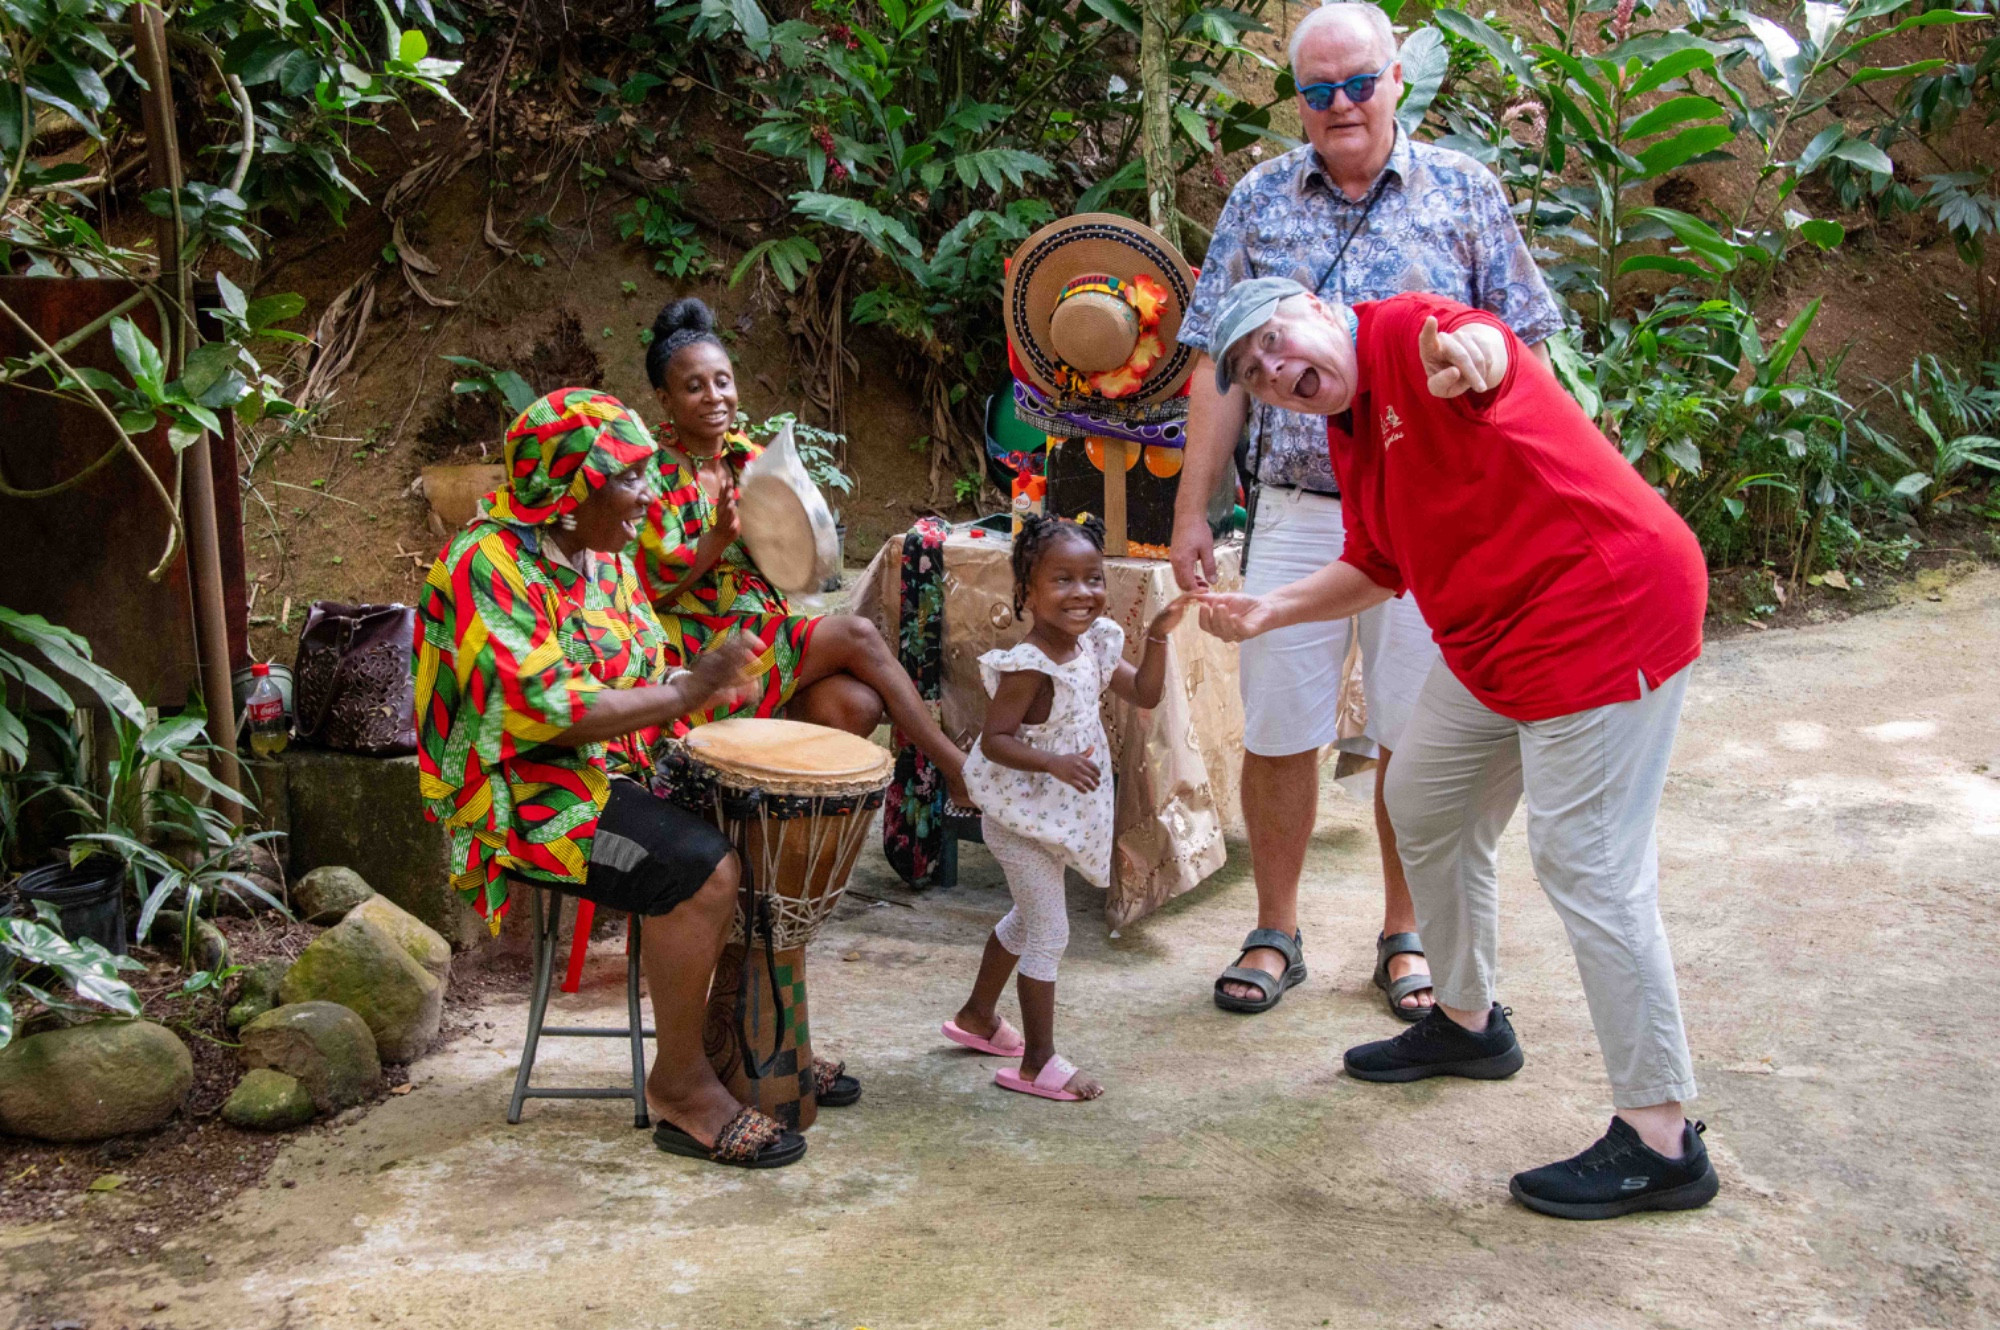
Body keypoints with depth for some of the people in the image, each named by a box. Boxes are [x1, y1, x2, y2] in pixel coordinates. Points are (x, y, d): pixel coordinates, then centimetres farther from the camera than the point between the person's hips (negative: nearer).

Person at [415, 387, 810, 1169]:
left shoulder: (604, 556, 12)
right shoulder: (488, 564, -17)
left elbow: (647, 675, 18)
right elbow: (544, 710, -26)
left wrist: (700, 696, -3)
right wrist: (686, 693, -23)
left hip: (615, 772, 9)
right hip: (524, 793, -9)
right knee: (700, 869, -26)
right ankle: (680, 1087, -12)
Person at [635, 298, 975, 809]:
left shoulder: (751, 460, 9)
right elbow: (653, 591, -13)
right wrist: (718, 539, -26)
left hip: (764, 628, 5)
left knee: (858, 705, -23)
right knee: (857, 635, -19)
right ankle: (958, 770, -10)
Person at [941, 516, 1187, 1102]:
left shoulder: (1093, 646, -1)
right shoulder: (1028, 667, -26)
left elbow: (1144, 693, 5)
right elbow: (994, 740, -26)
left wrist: (1157, 638, -8)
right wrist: (1054, 762, -38)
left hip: (1058, 813, 9)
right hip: (1021, 816, -9)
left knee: (1028, 918, 24)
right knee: (1049, 931, -5)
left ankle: (977, 1015, 43)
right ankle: (1038, 1063, 5)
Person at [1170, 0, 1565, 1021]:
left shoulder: (1463, 191, 4)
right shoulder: (1260, 200, 7)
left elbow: (1521, 349, 5)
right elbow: (1221, 369, 7)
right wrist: (1191, 510, 3)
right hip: (1296, 511, 1)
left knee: (1413, 741, 6)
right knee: (1278, 733, 4)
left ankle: (1403, 937, 24)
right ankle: (1275, 933, 22)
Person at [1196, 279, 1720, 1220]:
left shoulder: (1406, 332, -15)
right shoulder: (1351, 430, 13)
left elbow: (1479, 346, -40)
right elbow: (1376, 570, 23)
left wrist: (1471, 354, -63)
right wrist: (1267, 611, 13)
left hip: (1606, 611, -11)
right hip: (1492, 642, 11)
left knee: (1587, 867, -10)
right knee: (1423, 807, 22)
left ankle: (1660, 1142, -1)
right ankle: (1467, 1023, 44)